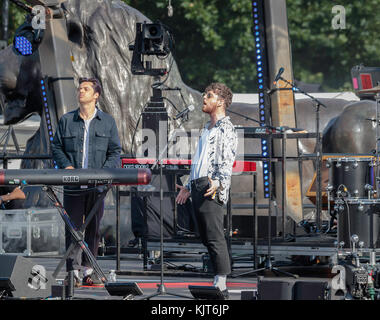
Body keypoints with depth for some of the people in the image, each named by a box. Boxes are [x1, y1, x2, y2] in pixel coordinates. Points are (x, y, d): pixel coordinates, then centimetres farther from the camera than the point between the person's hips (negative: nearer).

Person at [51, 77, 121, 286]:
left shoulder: (107, 122, 8)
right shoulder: (66, 121, 8)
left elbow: (115, 152, 6)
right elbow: (56, 147, 11)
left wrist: (104, 172, -11)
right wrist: (66, 166, -7)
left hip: (97, 185, 0)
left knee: (93, 228, 5)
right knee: (73, 227, -1)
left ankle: (88, 270, 11)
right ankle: (73, 271, 1)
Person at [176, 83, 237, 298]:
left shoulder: (226, 128, -4)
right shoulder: (207, 129, 25)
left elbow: (227, 161, -15)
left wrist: (218, 182, -30)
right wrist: (189, 187, 31)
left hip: (212, 187, -10)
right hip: (198, 186, 10)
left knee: (215, 236, -14)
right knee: (206, 237, 7)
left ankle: (221, 284, -16)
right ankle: (219, 280, 8)